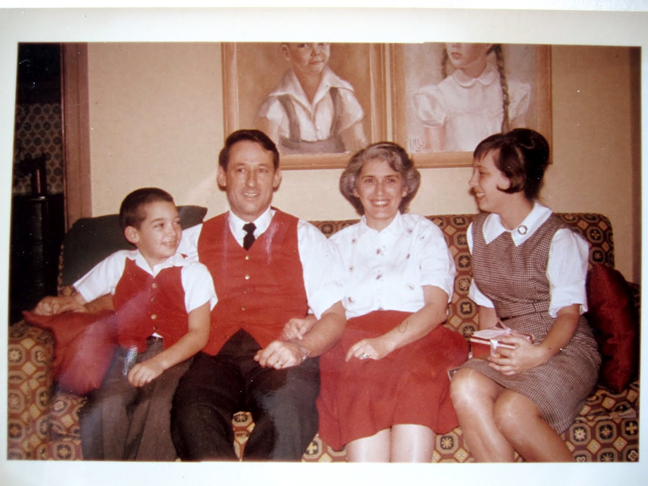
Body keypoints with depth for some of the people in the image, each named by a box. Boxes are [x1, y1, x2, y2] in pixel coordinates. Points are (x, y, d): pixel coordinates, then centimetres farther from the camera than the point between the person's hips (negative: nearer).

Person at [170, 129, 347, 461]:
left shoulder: (305, 238, 17)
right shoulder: (193, 240, 22)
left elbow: (334, 314, 7)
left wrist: (300, 347, -13)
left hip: (280, 361, 0)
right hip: (215, 358, 1)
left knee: (285, 415, -34)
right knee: (193, 416, -33)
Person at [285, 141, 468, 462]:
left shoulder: (425, 234, 16)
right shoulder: (339, 243, 24)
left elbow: (436, 307, 1)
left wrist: (388, 342, -17)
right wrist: (303, 326, -9)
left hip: (416, 340, -1)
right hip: (354, 345, 1)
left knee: (415, 381, -36)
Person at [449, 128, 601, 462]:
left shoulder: (558, 238, -7)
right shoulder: (479, 231, 10)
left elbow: (568, 312, -9)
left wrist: (540, 353, -27)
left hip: (563, 348, -4)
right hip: (510, 347, 4)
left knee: (511, 412, -31)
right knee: (465, 385, -28)